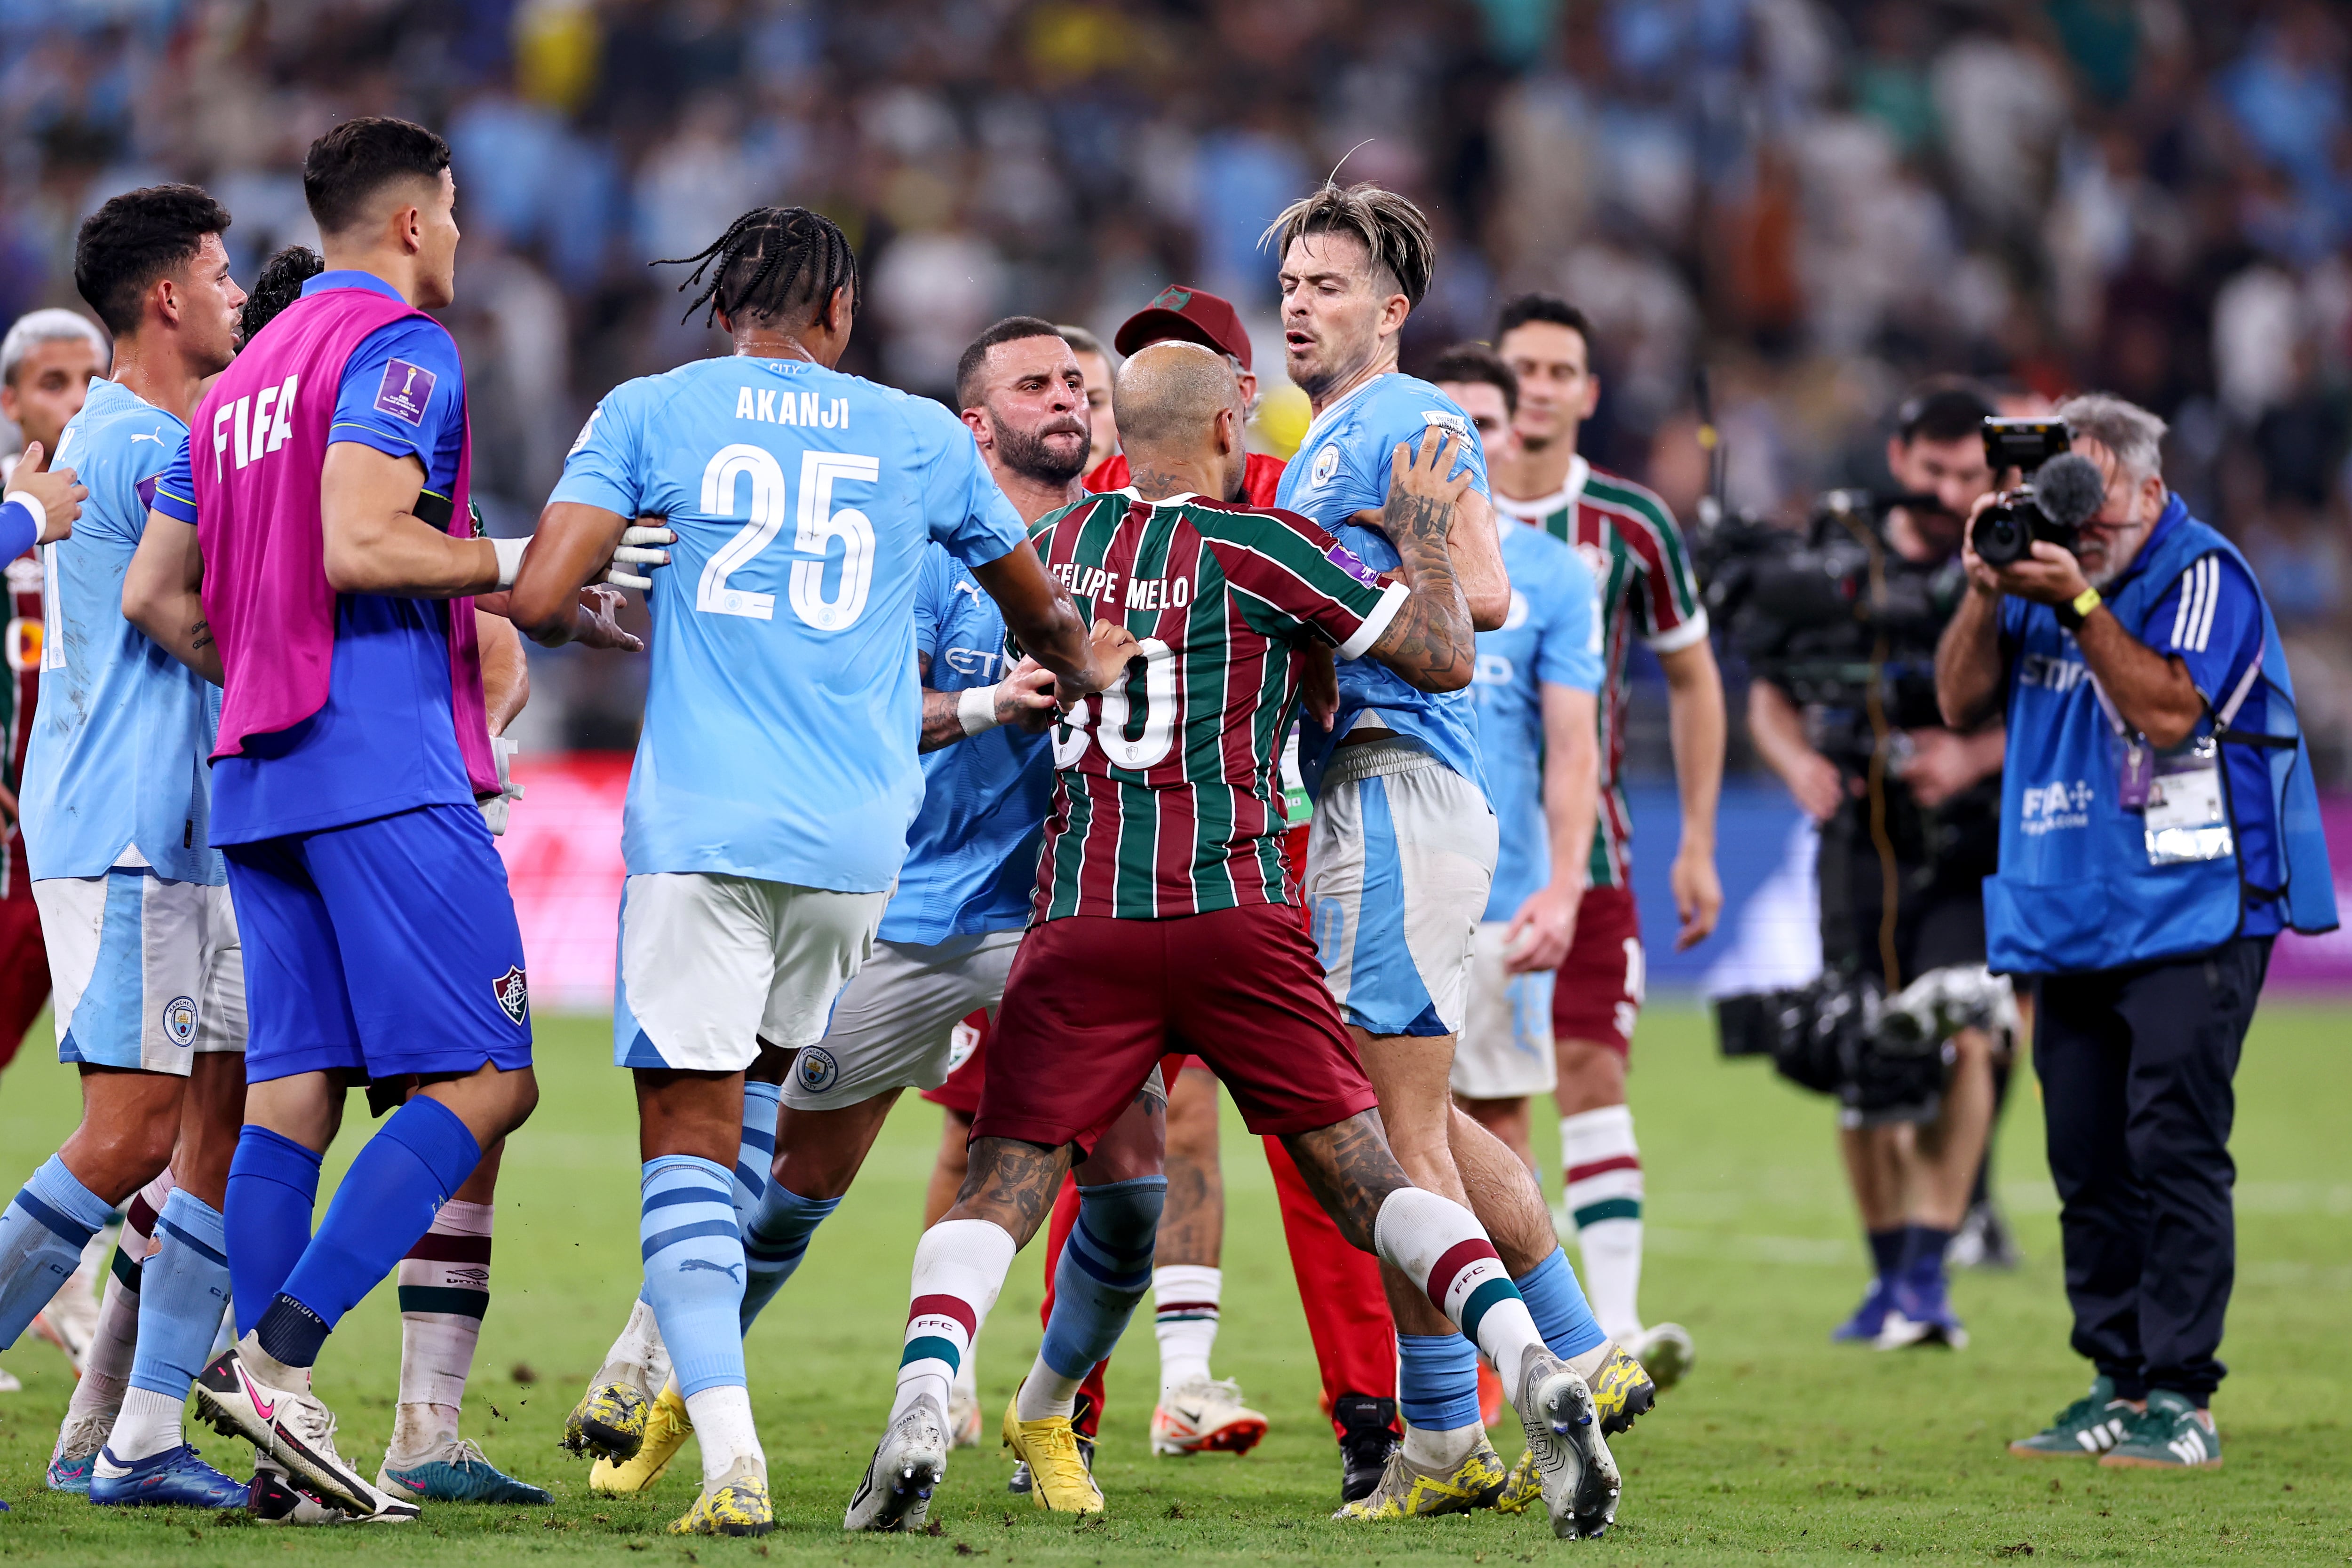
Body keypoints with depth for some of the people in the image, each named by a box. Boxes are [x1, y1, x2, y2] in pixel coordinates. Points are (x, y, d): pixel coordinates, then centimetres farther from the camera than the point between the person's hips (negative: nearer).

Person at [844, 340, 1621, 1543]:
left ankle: (920, 1409, -20)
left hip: (1080, 919, 2)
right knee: (1364, 1184, 3)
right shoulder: (1257, 551, -1)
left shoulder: (1057, 542, 12)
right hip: (1233, 913, -2)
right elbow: (1444, 658, 2)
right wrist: (1427, 536, 16)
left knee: (1001, 1194, 5)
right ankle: (1538, 1380, -15)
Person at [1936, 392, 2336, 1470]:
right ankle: (2118, 1386, 13)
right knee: (2087, 1164, 6)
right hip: (2072, 925, 7)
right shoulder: (2048, 564, 13)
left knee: (2172, 1151, -11)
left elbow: (2171, 710, -18)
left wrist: (2080, 604, -20)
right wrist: (1986, 594, -4)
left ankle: (2181, 1398, -10)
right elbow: (1961, 702, 10)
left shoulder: (2203, 576, -6)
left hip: (2188, 918, -7)